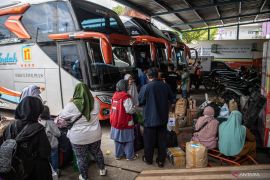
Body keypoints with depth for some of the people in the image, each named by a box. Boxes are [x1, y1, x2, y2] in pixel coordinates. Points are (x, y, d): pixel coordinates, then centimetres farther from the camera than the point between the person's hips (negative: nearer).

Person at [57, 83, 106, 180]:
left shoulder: (71, 105, -19)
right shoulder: (95, 102, -7)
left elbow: (62, 117, -3)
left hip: (79, 138, -3)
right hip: (95, 135, 4)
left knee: (81, 158, 17)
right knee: (97, 152, 26)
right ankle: (102, 170, 44)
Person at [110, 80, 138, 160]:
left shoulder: (114, 96, 4)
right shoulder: (126, 97, -18)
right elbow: (130, 110, -21)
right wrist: (134, 108, -1)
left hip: (115, 122, 7)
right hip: (125, 123, -7)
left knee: (118, 139, 17)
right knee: (128, 140, 9)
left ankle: (118, 155, 29)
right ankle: (130, 156, 20)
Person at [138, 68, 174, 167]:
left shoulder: (145, 87, -18)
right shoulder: (165, 86, -6)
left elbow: (140, 101, -8)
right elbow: (171, 98, 8)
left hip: (150, 118, -3)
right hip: (163, 118, 4)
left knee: (149, 140, 14)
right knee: (162, 139, 15)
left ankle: (148, 159, 30)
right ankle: (161, 160, 25)